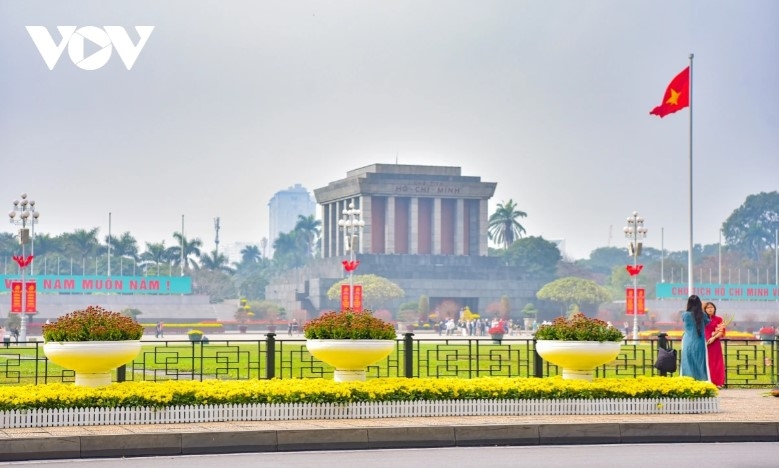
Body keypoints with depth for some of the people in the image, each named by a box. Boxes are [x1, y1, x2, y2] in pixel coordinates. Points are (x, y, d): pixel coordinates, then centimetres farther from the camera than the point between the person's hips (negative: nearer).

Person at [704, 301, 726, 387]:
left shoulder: (718, 319, 5)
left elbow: (721, 332, -2)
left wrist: (713, 338, -16)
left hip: (715, 344, -1)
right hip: (705, 343, 1)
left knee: (716, 363, -2)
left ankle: (717, 382, -1)